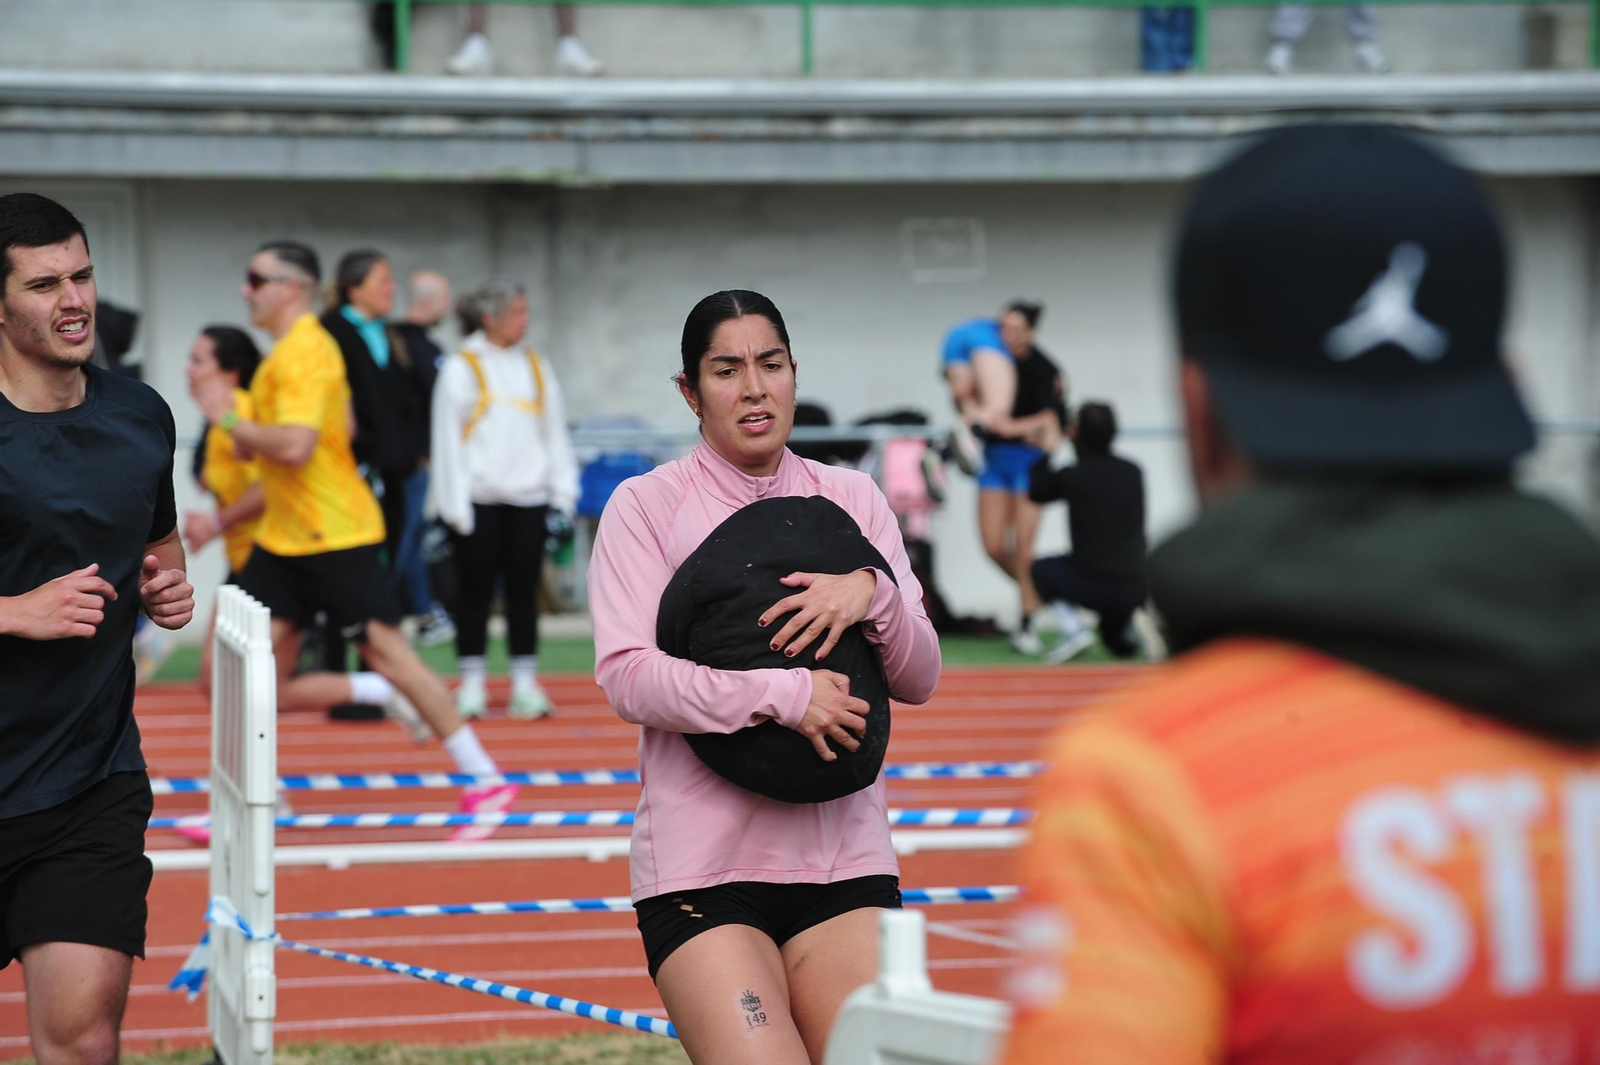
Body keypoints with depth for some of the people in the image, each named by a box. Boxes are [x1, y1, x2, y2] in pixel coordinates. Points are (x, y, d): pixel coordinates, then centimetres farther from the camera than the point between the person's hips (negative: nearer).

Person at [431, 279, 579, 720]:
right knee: (475, 592, 2)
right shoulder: (461, 369, -2)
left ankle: (525, 684, 11)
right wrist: (454, 506, -9)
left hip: (528, 500, 3)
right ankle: (471, 685, 9)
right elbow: (447, 438, -4)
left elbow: (556, 435, 15)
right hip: (478, 501, -3)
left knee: (524, 591, 5)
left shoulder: (537, 369, 12)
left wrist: (563, 494, 8)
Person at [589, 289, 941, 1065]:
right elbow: (626, 677, -11)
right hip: (701, 869, -3)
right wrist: (783, 694, -20)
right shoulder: (645, 505, 1)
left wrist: (872, 594, -12)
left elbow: (918, 681, 7)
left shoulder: (852, 499, 11)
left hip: (846, 859, 4)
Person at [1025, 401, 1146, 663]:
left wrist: (1045, 454, 29)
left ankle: (1071, 629, 4)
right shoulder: (1133, 472, 8)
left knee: (1043, 569, 24)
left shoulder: (1071, 476, -5)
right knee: (1122, 646, 37)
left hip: (1095, 585, -6)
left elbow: (1036, 493, 15)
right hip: (1136, 587, 6)